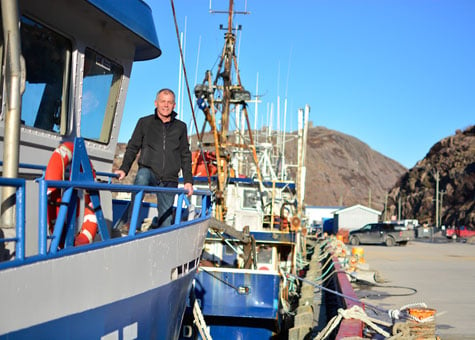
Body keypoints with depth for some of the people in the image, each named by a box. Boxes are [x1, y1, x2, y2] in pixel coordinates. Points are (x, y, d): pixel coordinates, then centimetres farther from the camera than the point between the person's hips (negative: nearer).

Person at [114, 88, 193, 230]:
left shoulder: (180, 127, 13)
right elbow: (132, 148, 9)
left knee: (166, 222, -3)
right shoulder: (144, 122, 9)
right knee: (142, 176, -38)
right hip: (149, 171, -2)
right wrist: (124, 169, -5)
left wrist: (188, 180, 9)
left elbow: (185, 155, 17)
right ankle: (130, 223, -39)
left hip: (169, 181, 2)